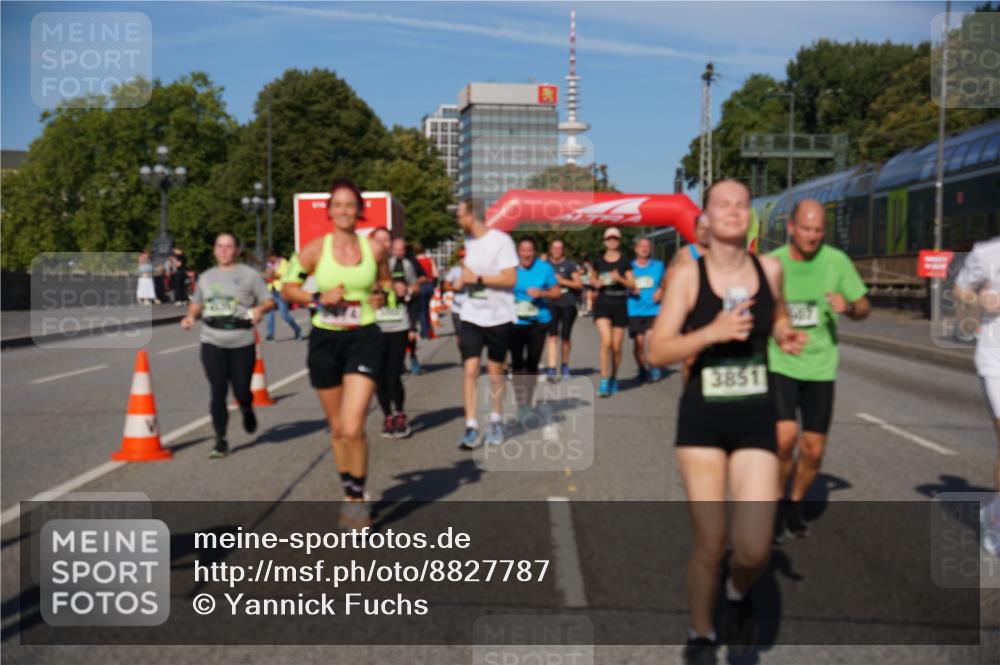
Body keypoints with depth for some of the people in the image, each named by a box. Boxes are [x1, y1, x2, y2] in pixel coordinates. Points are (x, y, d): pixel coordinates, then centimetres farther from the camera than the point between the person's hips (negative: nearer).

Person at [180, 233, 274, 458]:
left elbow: (269, 301, 3)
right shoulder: (206, 277, 15)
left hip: (242, 343, -2)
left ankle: (247, 410, 38)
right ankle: (221, 441, 2)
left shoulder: (249, 275, 4)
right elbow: (196, 303, 27)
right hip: (212, 343, 2)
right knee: (218, 392, -4)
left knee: (241, 391, 0)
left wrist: (260, 309, -19)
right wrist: (190, 316, 6)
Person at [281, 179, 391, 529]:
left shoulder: (375, 248, 0)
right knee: (337, 428, 13)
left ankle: (358, 497, 6)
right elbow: (287, 287, 5)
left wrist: (381, 294, -4)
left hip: (364, 340, -1)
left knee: (353, 428, -15)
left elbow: (385, 282, 18)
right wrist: (319, 298, -11)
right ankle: (349, 492, 34)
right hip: (325, 340, 1)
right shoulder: (316, 249, -2)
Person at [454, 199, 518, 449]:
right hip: (471, 316, 4)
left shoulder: (501, 240, -11)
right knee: (470, 371, -7)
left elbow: (510, 278, -17)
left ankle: (495, 422, 26)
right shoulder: (466, 241, 9)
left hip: (498, 316, -4)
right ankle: (471, 429, -5)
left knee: (495, 372, 9)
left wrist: (477, 278, -18)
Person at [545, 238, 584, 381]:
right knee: (552, 336, -10)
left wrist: (562, 281, -11)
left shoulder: (570, 264, 0)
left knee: (565, 337, 5)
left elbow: (579, 284, -4)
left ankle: (565, 366, 25)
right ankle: (551, 369, -14)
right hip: (552, 304, 1)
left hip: (568, 305, -1)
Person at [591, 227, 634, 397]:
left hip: (619, 305, 0)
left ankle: (614, 379, 25)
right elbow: (592, 279, 21)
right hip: (602, 304, 0)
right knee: (606, 341, -18)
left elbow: (632, 285, 1)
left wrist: (620, 279, -17)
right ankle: (604, 380, -13)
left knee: (616, 346, 5)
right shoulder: (598, 261, 6)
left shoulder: (624, 261, 2)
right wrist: (596, 282, -1)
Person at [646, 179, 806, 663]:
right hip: (702, 417, -2)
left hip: (756, 417, 2)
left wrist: (787, 336, 4)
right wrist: (713, 332, -22)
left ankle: (738, 594, 30)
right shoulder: (688, 276, -6)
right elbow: (657, 352, -10)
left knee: (754, 550, -7)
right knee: (709, 545, 0)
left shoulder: (770, 269, 3)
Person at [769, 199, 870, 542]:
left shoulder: (837, 261, -5)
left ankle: (794, 505, 33)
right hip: (780, 363, -2)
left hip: (820, 366, 2)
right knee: (785, 438, -19)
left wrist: (849, 307, -19)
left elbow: (864, 307, 3)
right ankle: (776, 505, 6)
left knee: (814, 450, 6)